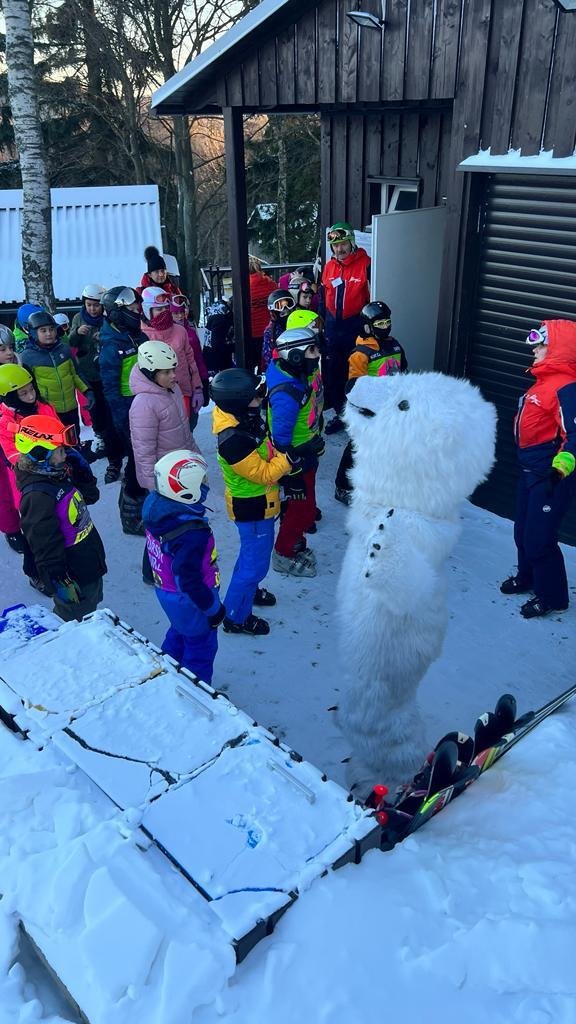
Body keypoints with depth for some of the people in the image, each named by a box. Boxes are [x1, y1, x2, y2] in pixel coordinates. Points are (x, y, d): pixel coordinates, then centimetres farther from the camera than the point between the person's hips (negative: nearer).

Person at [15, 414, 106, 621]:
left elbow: (91, 496, 14)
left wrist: (81, 469, -2)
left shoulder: (60, 473, -1)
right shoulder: (37, 495, -30)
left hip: (90, 563, 9)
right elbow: (45, 546, -27)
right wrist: (61, 583, -22)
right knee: (74, 619, 9)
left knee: (91, 609, 28)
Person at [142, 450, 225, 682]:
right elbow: (188, 580, -32)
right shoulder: (191, 534, -38)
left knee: (179, 633, 32)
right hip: (190, 601, -8)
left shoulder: (156, 506, -12)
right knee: (201, 647, 16)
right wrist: (213, 608, -17)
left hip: (165, 591, 8)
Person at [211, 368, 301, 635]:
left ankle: (248, 590, 54)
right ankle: (236, 617, 22)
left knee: (254, 551, 30)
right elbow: (263, 473, -27)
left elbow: (264, 452, 8)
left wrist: (288, 462, -4)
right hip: (252, 508, -10)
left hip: (259, 502, 10)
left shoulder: (246, 419, -6)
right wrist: (288, 459, -24)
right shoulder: (234, 440, -35)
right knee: (255, 563, 5)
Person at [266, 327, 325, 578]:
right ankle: (284, 555, 28)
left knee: (302, 506, 24)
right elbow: (281, 440, -28)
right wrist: (291, 475, -21)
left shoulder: (303, 375, -6)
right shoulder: (286, 394, -34)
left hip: (307, 456, 9)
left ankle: (295, 543, 45)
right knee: (303, 511, 7)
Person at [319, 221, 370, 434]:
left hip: (356, 329, -6)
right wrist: (321, 322, 16)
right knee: (332, 373, 13)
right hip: (333, 329, 6)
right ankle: (340, 414, 27)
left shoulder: (365, 265, -10)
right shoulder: (329, 267, 9)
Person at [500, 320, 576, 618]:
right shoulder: (545, 380, 10)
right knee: (523, 531, 21)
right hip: (530, 470, 10)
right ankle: (527, 577, 42)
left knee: (539, 538, -4)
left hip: (550, 476, -10)